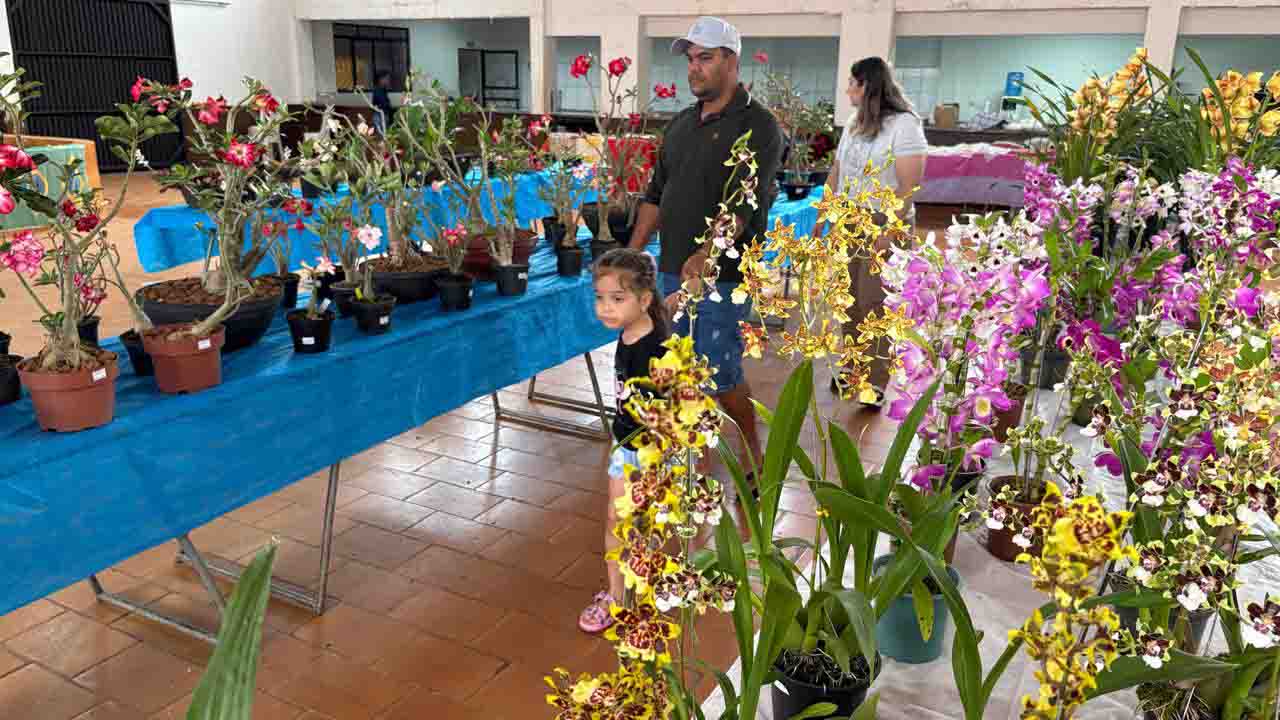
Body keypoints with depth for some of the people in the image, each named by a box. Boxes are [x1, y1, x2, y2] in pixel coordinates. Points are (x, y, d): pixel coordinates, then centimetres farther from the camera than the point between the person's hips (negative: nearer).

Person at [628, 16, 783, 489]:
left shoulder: (757, 126, -9)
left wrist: (706, 255, -34)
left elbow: (745, 204, -21)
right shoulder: (680, 124, 14)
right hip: (674, 271, 7)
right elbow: (656, 195, 18)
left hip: (722, 275, -6)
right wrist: (632, 254, 9)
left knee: (721, 374, -3)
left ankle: (752, 454, 22)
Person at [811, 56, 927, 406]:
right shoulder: (854, 123, 11)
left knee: (874, 302, -5)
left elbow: (909, 185, -16)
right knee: (849, 299, 10)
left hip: (886, 224, -7)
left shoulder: (904, 124, -11)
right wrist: (821, 219, 13)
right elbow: (835, 174, 15)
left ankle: (877, 382, 4)